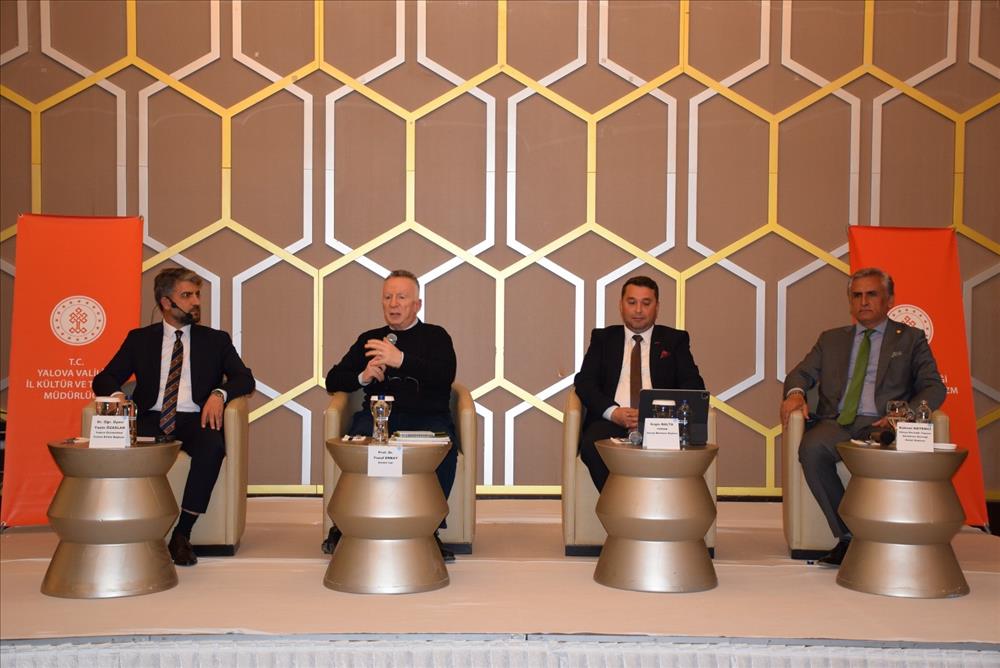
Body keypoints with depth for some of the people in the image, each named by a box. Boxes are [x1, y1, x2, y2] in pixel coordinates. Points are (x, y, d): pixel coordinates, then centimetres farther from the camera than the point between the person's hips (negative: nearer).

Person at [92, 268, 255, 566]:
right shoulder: (139, 339, 17)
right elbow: (103, 379, 12)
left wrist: (219, 394, -15)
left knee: (213, 446, -36)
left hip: (195, 420, 0)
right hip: (152, 419, 1)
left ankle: (182, 533, -27)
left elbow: (244, 378, 7)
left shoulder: (215, 340, 17)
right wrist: (117, 396, -13)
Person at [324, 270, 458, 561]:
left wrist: (401, 360, -15)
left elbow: (445, 375, -3)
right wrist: (362, 377, 1)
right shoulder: (369, 339, 25)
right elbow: (333, 381, 23)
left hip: (427, 417, -1)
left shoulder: (435, 336, 17)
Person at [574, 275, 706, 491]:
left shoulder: (675, 340, 18)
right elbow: (584, 381, 8)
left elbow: (693, 385, 7)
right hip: (612, 420, 1)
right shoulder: (603, 338, 20)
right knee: (592, 445, -34)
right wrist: (613, 411, -12)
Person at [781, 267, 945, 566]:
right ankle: (848, 535, -20)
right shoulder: (831, 339, 26)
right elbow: (802, 372, 17)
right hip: (837, 423, 2)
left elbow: (934, 387, 7)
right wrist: (795, 392, -9)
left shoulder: (910, 339, 18)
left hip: (881, 424, -2)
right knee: (811, 448, -33)